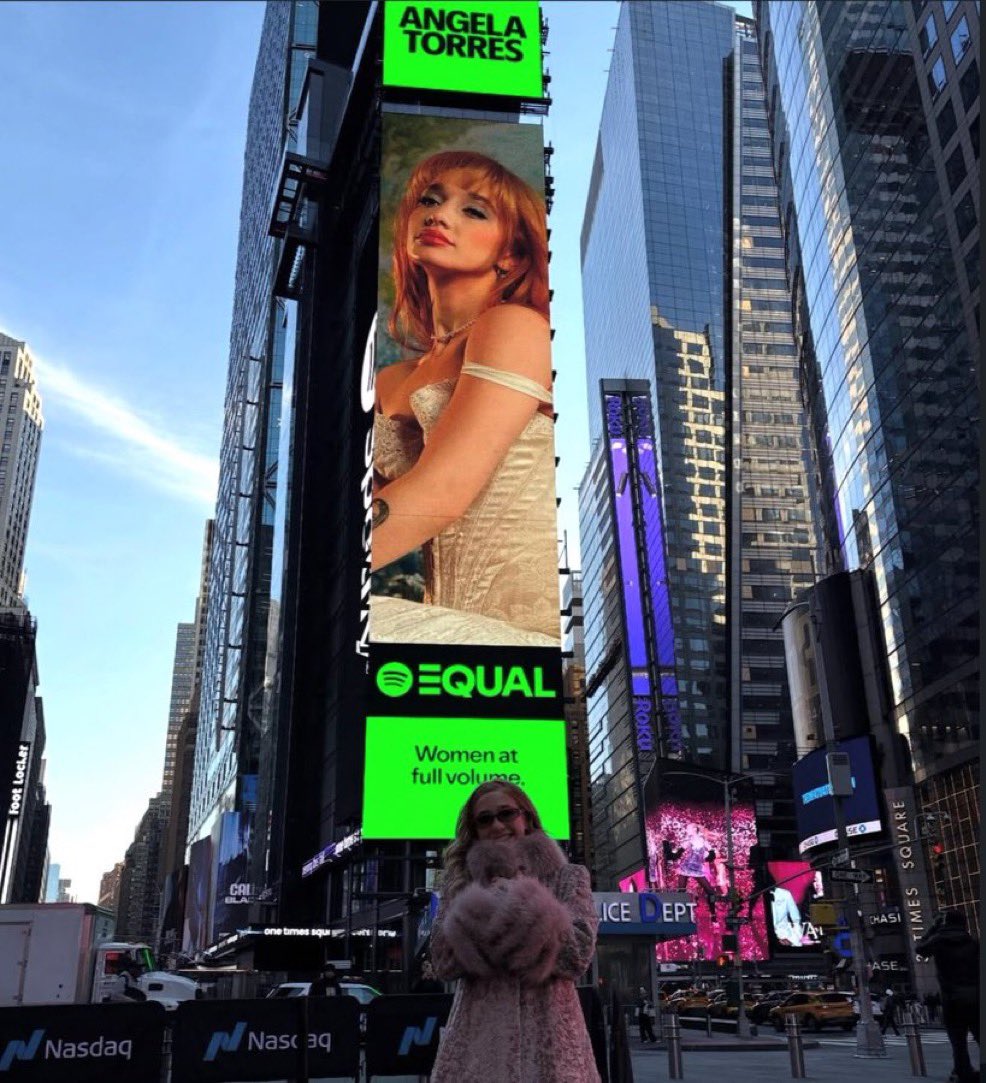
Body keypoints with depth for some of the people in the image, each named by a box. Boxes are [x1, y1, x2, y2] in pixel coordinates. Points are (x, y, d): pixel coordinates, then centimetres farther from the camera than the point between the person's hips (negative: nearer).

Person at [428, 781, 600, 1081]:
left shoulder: (568, 878, 8)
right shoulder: (462, 882, 13)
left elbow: (578, 953, -6)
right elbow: (442, 963, 2)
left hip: (545, 1031, -1)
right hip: (477, 1032, 1)